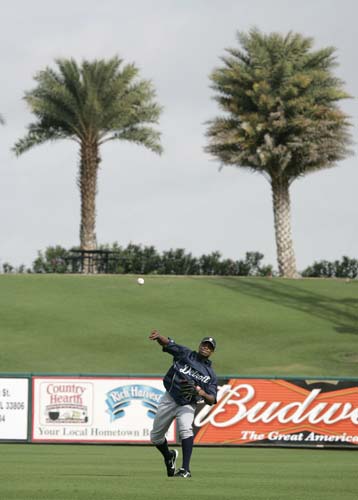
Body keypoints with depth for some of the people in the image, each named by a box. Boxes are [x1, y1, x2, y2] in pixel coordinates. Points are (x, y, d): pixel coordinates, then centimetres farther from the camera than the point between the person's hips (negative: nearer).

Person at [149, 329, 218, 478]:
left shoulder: (210, 374, 5)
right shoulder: (185, 354, 4)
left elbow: (212, 400, -3)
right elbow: (167, 343, -10)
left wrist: (202, 393, -26)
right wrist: (158, 337, -33)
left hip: (187, 404, -2)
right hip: (169, 399, 2)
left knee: (185, 428, -32)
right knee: (155, 437, 10)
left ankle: (185, 469, -35)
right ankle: (169, 457, 43)